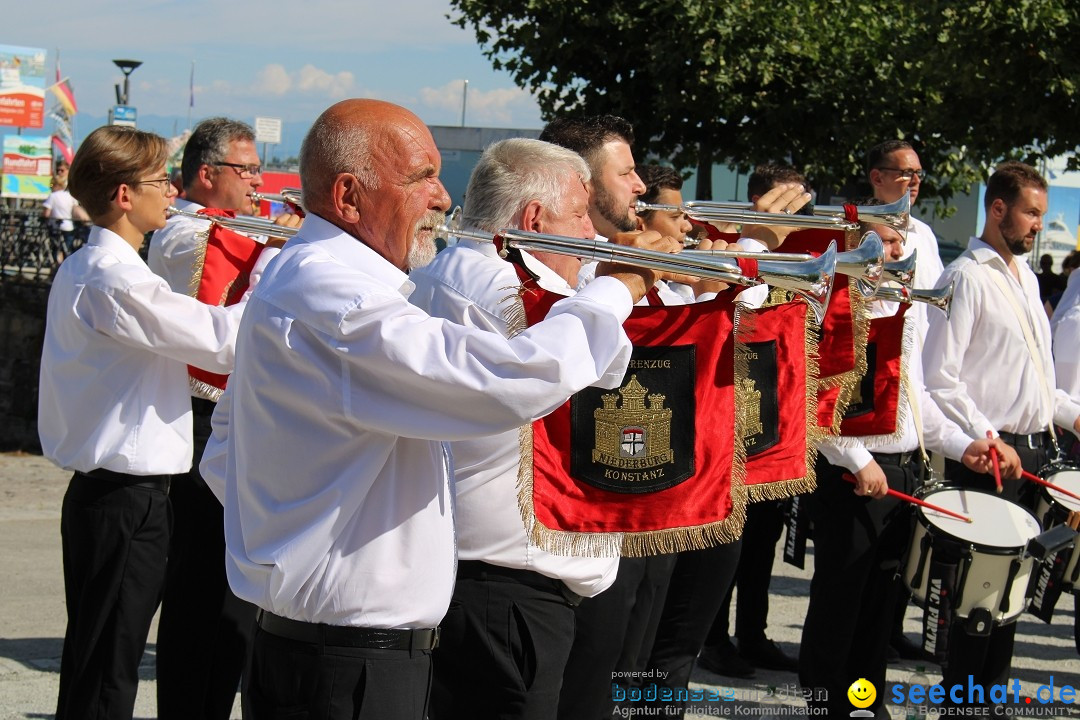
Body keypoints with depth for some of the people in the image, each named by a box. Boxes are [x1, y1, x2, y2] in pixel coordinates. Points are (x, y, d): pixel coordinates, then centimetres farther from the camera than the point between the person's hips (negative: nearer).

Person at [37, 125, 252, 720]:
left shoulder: (81, 269, 13)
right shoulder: (116, 281, -20)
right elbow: (225, 344, -21)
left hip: (100, 488, 10)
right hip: (127, 498, -10)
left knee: (95, 664, 17)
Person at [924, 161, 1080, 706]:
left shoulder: (1025, 276, 17)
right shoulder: (965, 279, -10)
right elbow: (939, 379, -17)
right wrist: (985, 437, -22)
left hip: (1034, 448, 8)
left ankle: (996, 685, 22)